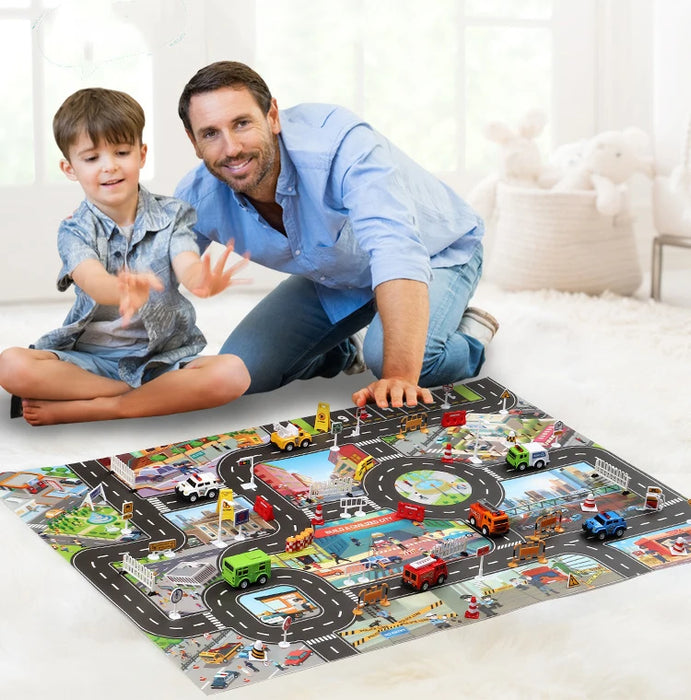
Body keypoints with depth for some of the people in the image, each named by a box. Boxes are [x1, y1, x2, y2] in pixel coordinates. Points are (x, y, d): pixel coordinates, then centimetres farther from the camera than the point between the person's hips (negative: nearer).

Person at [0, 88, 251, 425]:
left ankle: (96, 409, -23)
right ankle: (153, 395, -20)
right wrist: (125, 292, -52)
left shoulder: (171, 216, 0)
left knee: (233, 373, -30)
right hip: (91, 357, 0)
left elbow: (186, 264, -21)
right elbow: (92, 280, -25)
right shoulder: (74, 231, -3)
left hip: (164, 357, 0)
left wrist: (201, 280, -50)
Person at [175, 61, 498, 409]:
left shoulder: (338, 141, -40)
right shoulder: (196, 199, -21)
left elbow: (397, 252, -51)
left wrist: (399, 376, -61)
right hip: (333, 278, 6)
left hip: (436, 253, -6)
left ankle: (469, 335, -1)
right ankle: (348, 346, 21)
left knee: (397, 355, -36)